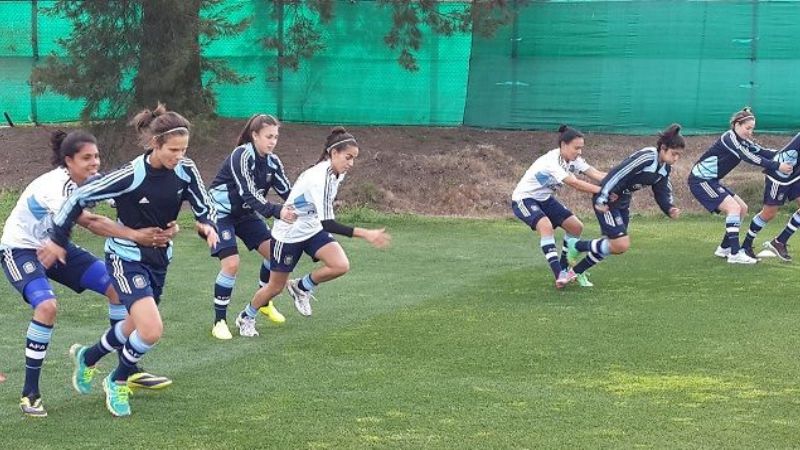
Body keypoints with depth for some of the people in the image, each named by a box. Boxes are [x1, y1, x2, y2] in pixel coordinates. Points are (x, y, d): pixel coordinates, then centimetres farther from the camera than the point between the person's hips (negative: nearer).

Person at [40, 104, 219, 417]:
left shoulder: (185, 170, -13)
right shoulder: (131, 176, -27)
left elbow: (203, 206, 0)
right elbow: (80, 197, -18)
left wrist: (207, 224, -23)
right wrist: (58, 239, -11)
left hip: (159, 257, 7)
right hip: (126, 258, -6)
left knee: (136, 327, 22)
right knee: (152, 331, -20)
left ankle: (87, 359, 51)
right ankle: (117, 382, 9)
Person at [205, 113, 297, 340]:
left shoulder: (272, 161, -4)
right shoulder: (241, 156, -26)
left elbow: (287, 191, -8)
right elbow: (248, 194, -35)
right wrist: (277, 212, -45)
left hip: (245, 213, 7)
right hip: (221, 213, -7)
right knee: (231, 264, -19)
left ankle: (264, 302, 23)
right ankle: (219, 322, -8)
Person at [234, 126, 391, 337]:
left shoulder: (336, 172, -8)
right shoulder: (319, 178, -35)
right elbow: (327, 223, -41)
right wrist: (364, 234, -47)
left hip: (313, 229, 7)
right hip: (289, 232, -7)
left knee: (341, 265, -18)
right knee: (276, 287, 8)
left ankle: (302, 288, 8)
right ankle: (246, 317, 36)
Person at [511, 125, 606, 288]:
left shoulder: (573, 159, -8)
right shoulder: (551, 161, -32)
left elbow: (596, 174, -21)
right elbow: (575, 183, -40)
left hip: (544, 198, 9)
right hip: (524, 198, -9)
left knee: (576, 227, 2)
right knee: (546, 226, -34)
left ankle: (564, 268, 20)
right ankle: (559, 275, -35)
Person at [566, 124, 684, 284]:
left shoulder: (665, 168, 1)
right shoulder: (645, 158, -27)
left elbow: (662, 193, 7)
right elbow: (617, 174, -28)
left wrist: (670, 210, -12)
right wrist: (601, 200, -28)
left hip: (623, 202, 9)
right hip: (607, 201, -9)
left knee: (614, 245, 12)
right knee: (621, 245, -13)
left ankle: (576, 271, 25)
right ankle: (577, 245, 5)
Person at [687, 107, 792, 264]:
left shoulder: (742, 141, 7)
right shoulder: (729, 138, -20)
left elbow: (762, 152, -3)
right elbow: (749, 158, -29)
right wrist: (777, 166, -32)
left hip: (711, 181, 10)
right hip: (700, 180, -10)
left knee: (742, 208, 11)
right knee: (733, 207, -20)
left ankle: (724, 249, 18)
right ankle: (734, 255, -22)